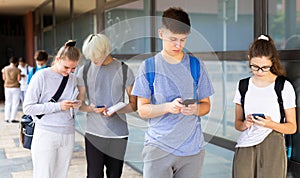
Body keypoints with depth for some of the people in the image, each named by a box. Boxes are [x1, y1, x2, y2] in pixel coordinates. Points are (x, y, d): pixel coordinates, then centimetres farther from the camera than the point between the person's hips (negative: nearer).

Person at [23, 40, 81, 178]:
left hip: (68, 135, 5)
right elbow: (28, 108, -10)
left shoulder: (73, 79, 8)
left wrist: (76, 105, -6)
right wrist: (58, 106, -18)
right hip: (46, 134, -5)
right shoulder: (41, 77, -8)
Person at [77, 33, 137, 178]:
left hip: (118, 134, -1)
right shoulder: (84, 71, 5)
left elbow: (133, 105, 3)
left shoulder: (124, 71, -1)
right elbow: (80, 104, 10)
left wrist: (116, 110, -17)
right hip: (93, 133, 1)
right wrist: (90, 108, -13)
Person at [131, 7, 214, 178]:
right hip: (158, 146, -2)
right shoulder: (149, 66, 1)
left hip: (192, 147, 2)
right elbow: (142, 109, -2)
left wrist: (195, 109, -14)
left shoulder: (196, 65, 7)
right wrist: (168, 107, -20)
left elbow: (206, 105, 9)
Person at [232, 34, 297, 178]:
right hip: (245, 148, 2)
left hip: (272, 149, -2)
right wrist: (244, 124, -9)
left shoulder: (284, 87, 0)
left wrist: (271, 124, -16)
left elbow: (292, 127, 2)